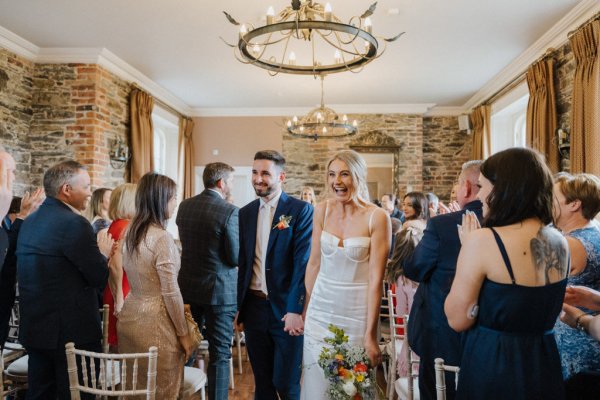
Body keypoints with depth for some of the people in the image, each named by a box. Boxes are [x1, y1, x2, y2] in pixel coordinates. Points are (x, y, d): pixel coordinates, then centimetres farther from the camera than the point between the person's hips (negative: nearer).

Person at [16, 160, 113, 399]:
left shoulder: (29, 221, 9)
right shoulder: (74, 223, -18)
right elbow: (99, 279, -16)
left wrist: (94, 252, 13)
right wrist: (103, 253, 3)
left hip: (34, 327, 8)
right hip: (71, 329, -8)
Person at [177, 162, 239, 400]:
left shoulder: (184, 206, 2)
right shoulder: (230, 211, -18)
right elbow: (236, 258, -15)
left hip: (188, 287, 7)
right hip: (220, 290, -7)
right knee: (220, 354, 5)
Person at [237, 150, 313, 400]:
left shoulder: (301, 210, -8)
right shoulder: (245, 213, 7)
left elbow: (303, 263, -14)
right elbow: (243, 263, 11)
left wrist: (295, 310, -19)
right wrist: (239, 308, 11)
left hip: (287, 311, -5)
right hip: (254, 308, 5)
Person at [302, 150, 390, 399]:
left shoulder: (377, 217, -14)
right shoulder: (322, 211, -2)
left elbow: (375, 278, -14)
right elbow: (313, 264, 4)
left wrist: (371, 334, -13)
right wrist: (305, 309, 6)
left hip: (357, 312, -3)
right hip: (321, 308, 3)